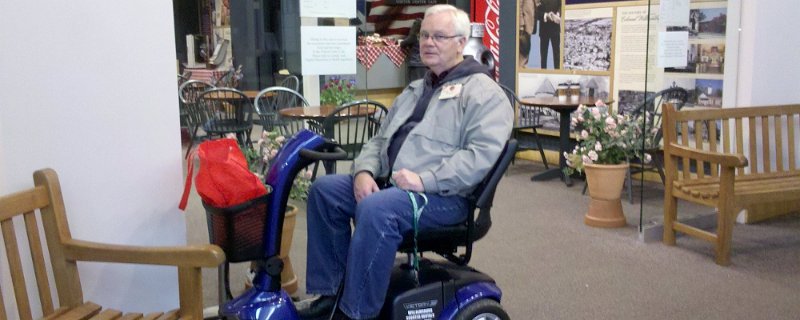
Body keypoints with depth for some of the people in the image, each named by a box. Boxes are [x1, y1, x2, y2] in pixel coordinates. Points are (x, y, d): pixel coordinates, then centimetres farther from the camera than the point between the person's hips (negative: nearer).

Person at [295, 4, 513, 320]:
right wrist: (364, 171, -1)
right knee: (325, 189, -7)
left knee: (375, 209, -34)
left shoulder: (483, 92, -3)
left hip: (443, 195, -8)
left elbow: (482, 153, -18)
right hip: (389, 184, 9)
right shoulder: (414, 90, 23)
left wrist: (424, 180, -25)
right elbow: (379, 139, 22)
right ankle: (329, 290, -1)